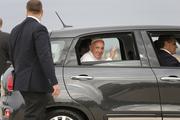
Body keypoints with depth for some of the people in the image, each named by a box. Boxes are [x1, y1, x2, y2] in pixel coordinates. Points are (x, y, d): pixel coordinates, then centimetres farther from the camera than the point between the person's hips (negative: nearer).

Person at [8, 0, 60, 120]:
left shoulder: (16, 30, 12)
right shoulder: (39, 29, -13)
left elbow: (12, 56, 20)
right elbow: (45, 57, -22)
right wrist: (54, 82, -24)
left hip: (22, 81, 8)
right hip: (36, 83, -8)